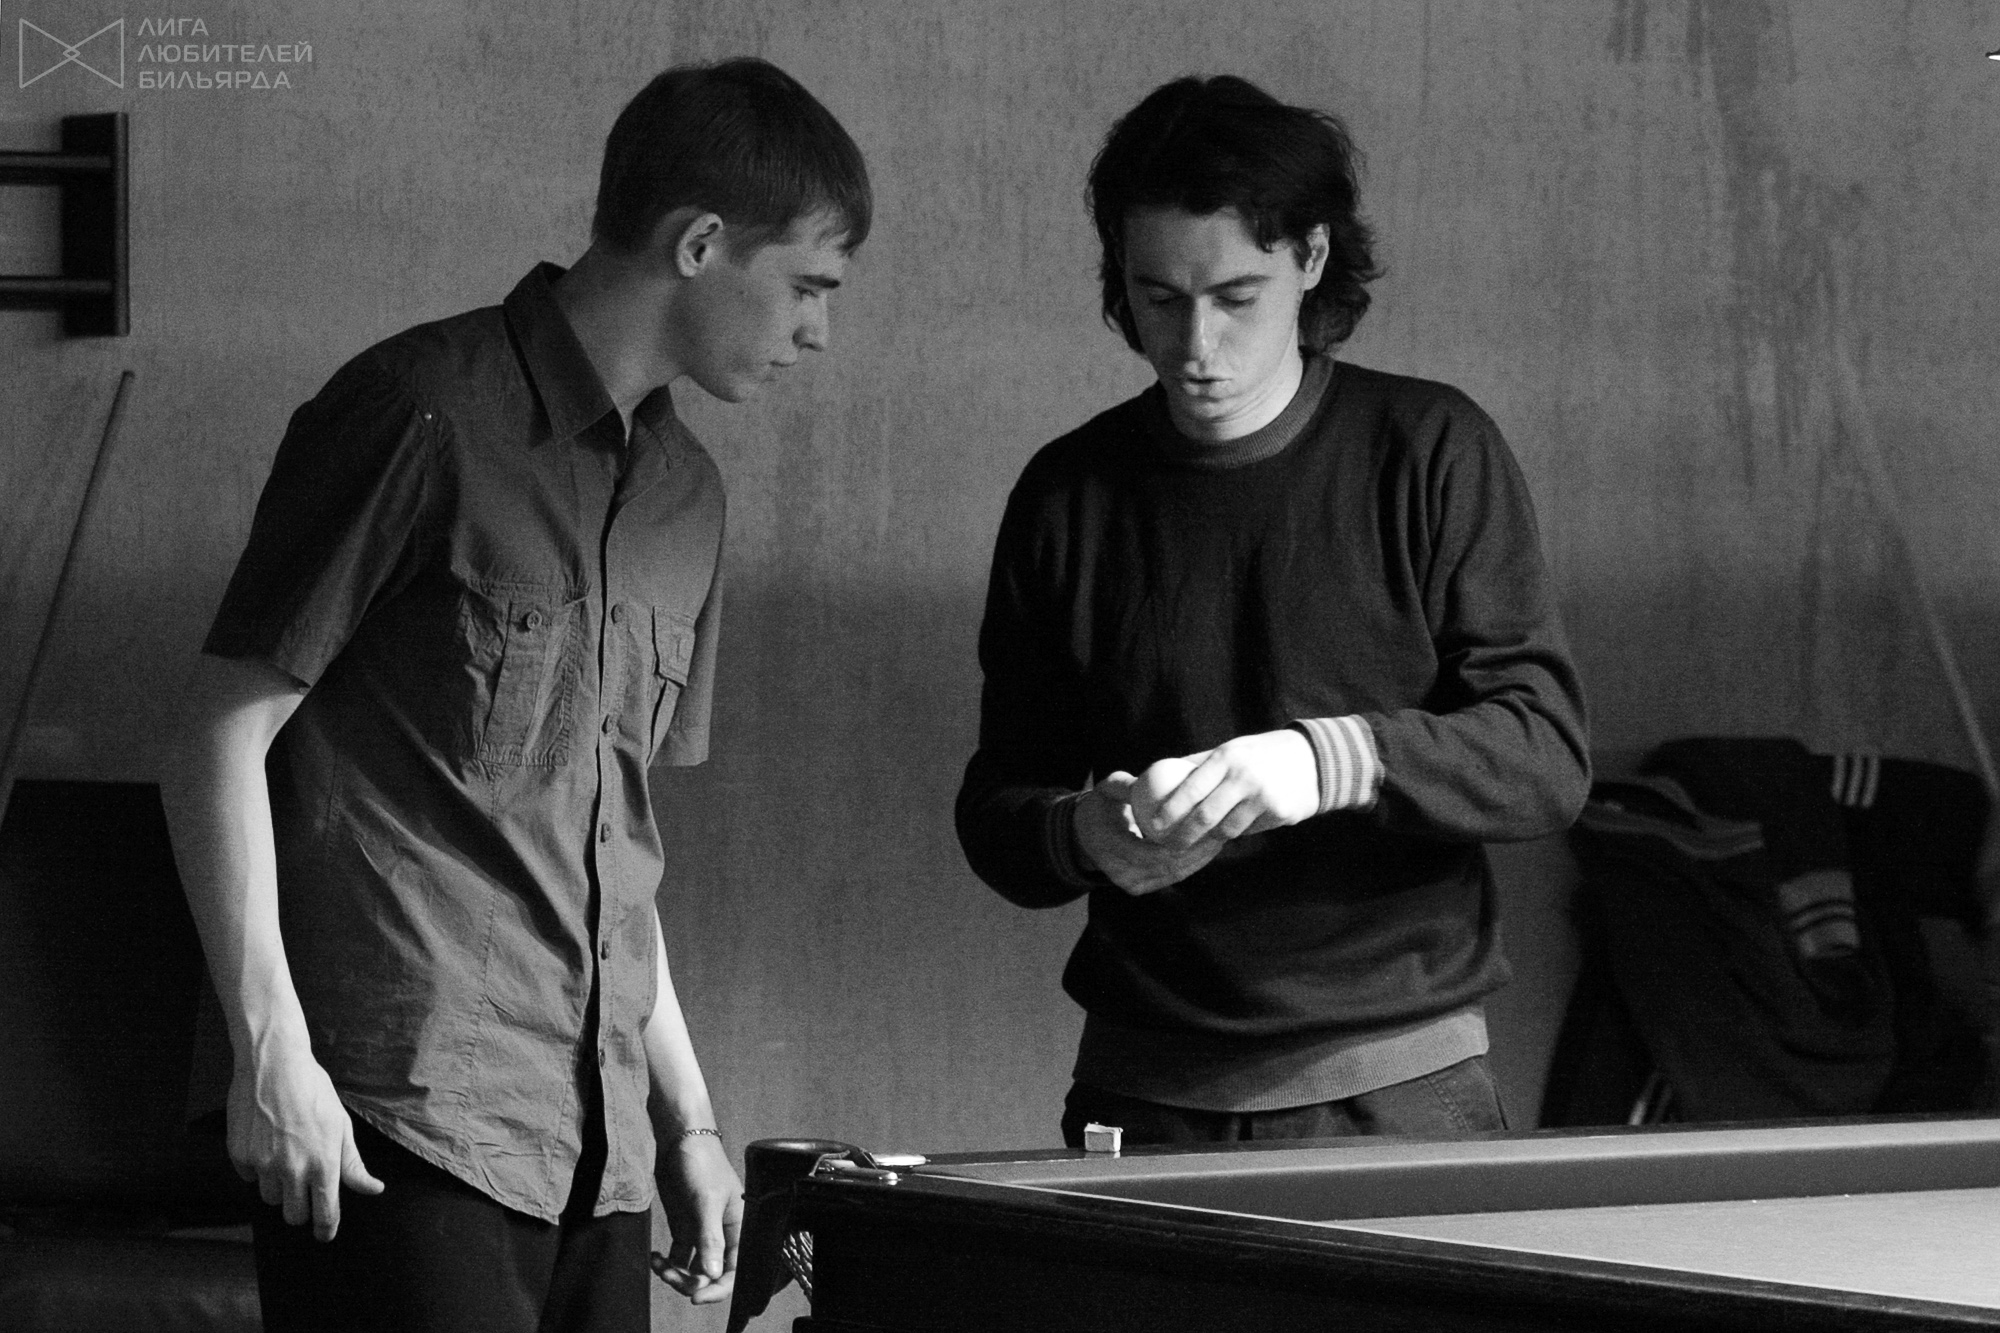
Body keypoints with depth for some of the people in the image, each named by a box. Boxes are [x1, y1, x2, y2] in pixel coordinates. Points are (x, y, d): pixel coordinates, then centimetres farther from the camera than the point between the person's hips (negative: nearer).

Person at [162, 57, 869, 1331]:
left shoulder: (686, 492, 18)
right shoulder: (422, 415, -6)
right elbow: (224, 740, -6)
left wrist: (689, 1118, 19)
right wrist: (271, 1053, -13)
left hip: (600, 1146, 7)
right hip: (406, 1122, -7)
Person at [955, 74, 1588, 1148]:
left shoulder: (1430, 452, -2)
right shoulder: (1068, 495, 5)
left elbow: (1548, 761, -8)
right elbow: (995, 816, 9)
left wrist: (1336, 760, -25)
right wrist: (1086, 835, -14)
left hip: (1399, 1091, -2)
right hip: (1147, 1102, 2)